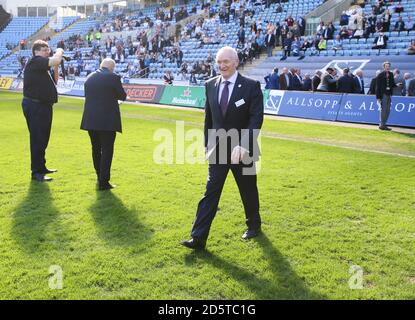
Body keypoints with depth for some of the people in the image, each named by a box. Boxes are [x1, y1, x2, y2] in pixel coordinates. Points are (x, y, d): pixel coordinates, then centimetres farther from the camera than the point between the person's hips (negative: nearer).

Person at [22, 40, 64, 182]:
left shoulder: (44, 66, 17)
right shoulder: (34, 61, -12)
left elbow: (54, 82, 21)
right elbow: (56, 60, -25)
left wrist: (55, 68, 8)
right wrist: (60, 51, -4)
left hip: (44, 105, 10)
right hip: (34, 106, -10)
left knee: (43, 138, 17)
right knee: (37, 139, -7)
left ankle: (41, 167, 30)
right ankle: (36, 172, -1)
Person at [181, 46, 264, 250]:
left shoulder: (251, 86, -10)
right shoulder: (211, 85, 4)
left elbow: (256, 119, -15)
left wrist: (243, 145, -24)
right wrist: (207, 144, 10)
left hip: (242, 150, -3)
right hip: (218, 149, 3)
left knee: (248, 191, 14)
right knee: (210, 192, -1)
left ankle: (254, 225, 37)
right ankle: (198, 238, -1)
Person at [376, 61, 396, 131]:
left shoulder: (391, 75, 11)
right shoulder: (380, 75, -6)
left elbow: (392, 84, 19)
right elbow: (378, 87, -7)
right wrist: (378, 97, -11)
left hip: (389, 94, 6)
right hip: (383, 94, -6)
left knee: (387, 110, 8)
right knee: (383, 110, -6)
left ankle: (383, 124, 16)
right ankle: (382, 125, 1)